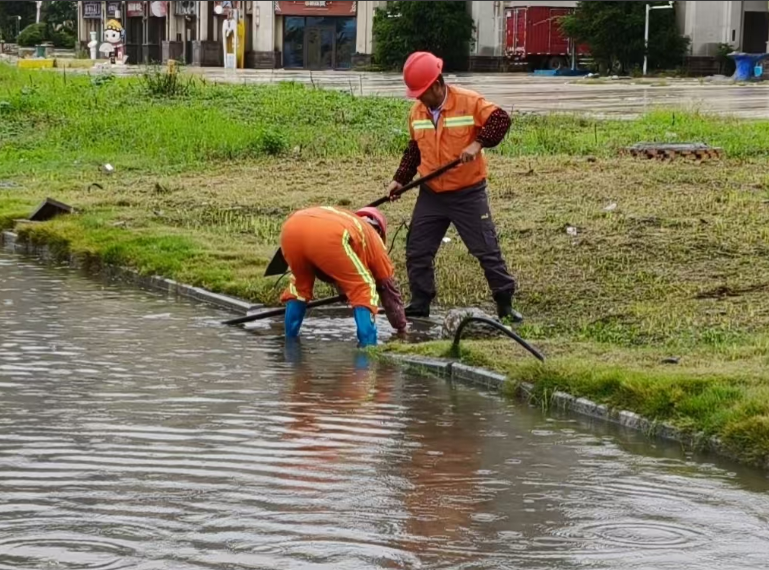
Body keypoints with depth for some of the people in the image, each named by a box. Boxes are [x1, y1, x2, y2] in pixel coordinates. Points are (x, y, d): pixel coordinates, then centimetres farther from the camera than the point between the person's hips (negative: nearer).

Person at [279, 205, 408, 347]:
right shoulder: (373, 237, 34)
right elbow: (388, 286, 40)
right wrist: (401, 328, 50)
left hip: (291, 228, 5)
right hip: (328, 236, -5)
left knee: (299, 285, 33)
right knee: (364, 289, 13)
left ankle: (289, 339, 33)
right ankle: (367, 346, 4)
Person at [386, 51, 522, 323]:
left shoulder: (469, 101, -14)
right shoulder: (417, 111, 3)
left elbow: (501, 119, -19)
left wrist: (478, 143, -31)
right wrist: (400, 179, 8)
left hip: (468, 193, -5)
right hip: (431, 195, 5)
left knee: (487, 249, -1)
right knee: (417, 252, 5)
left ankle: (505, 304, 7)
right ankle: (419, 305, 17)